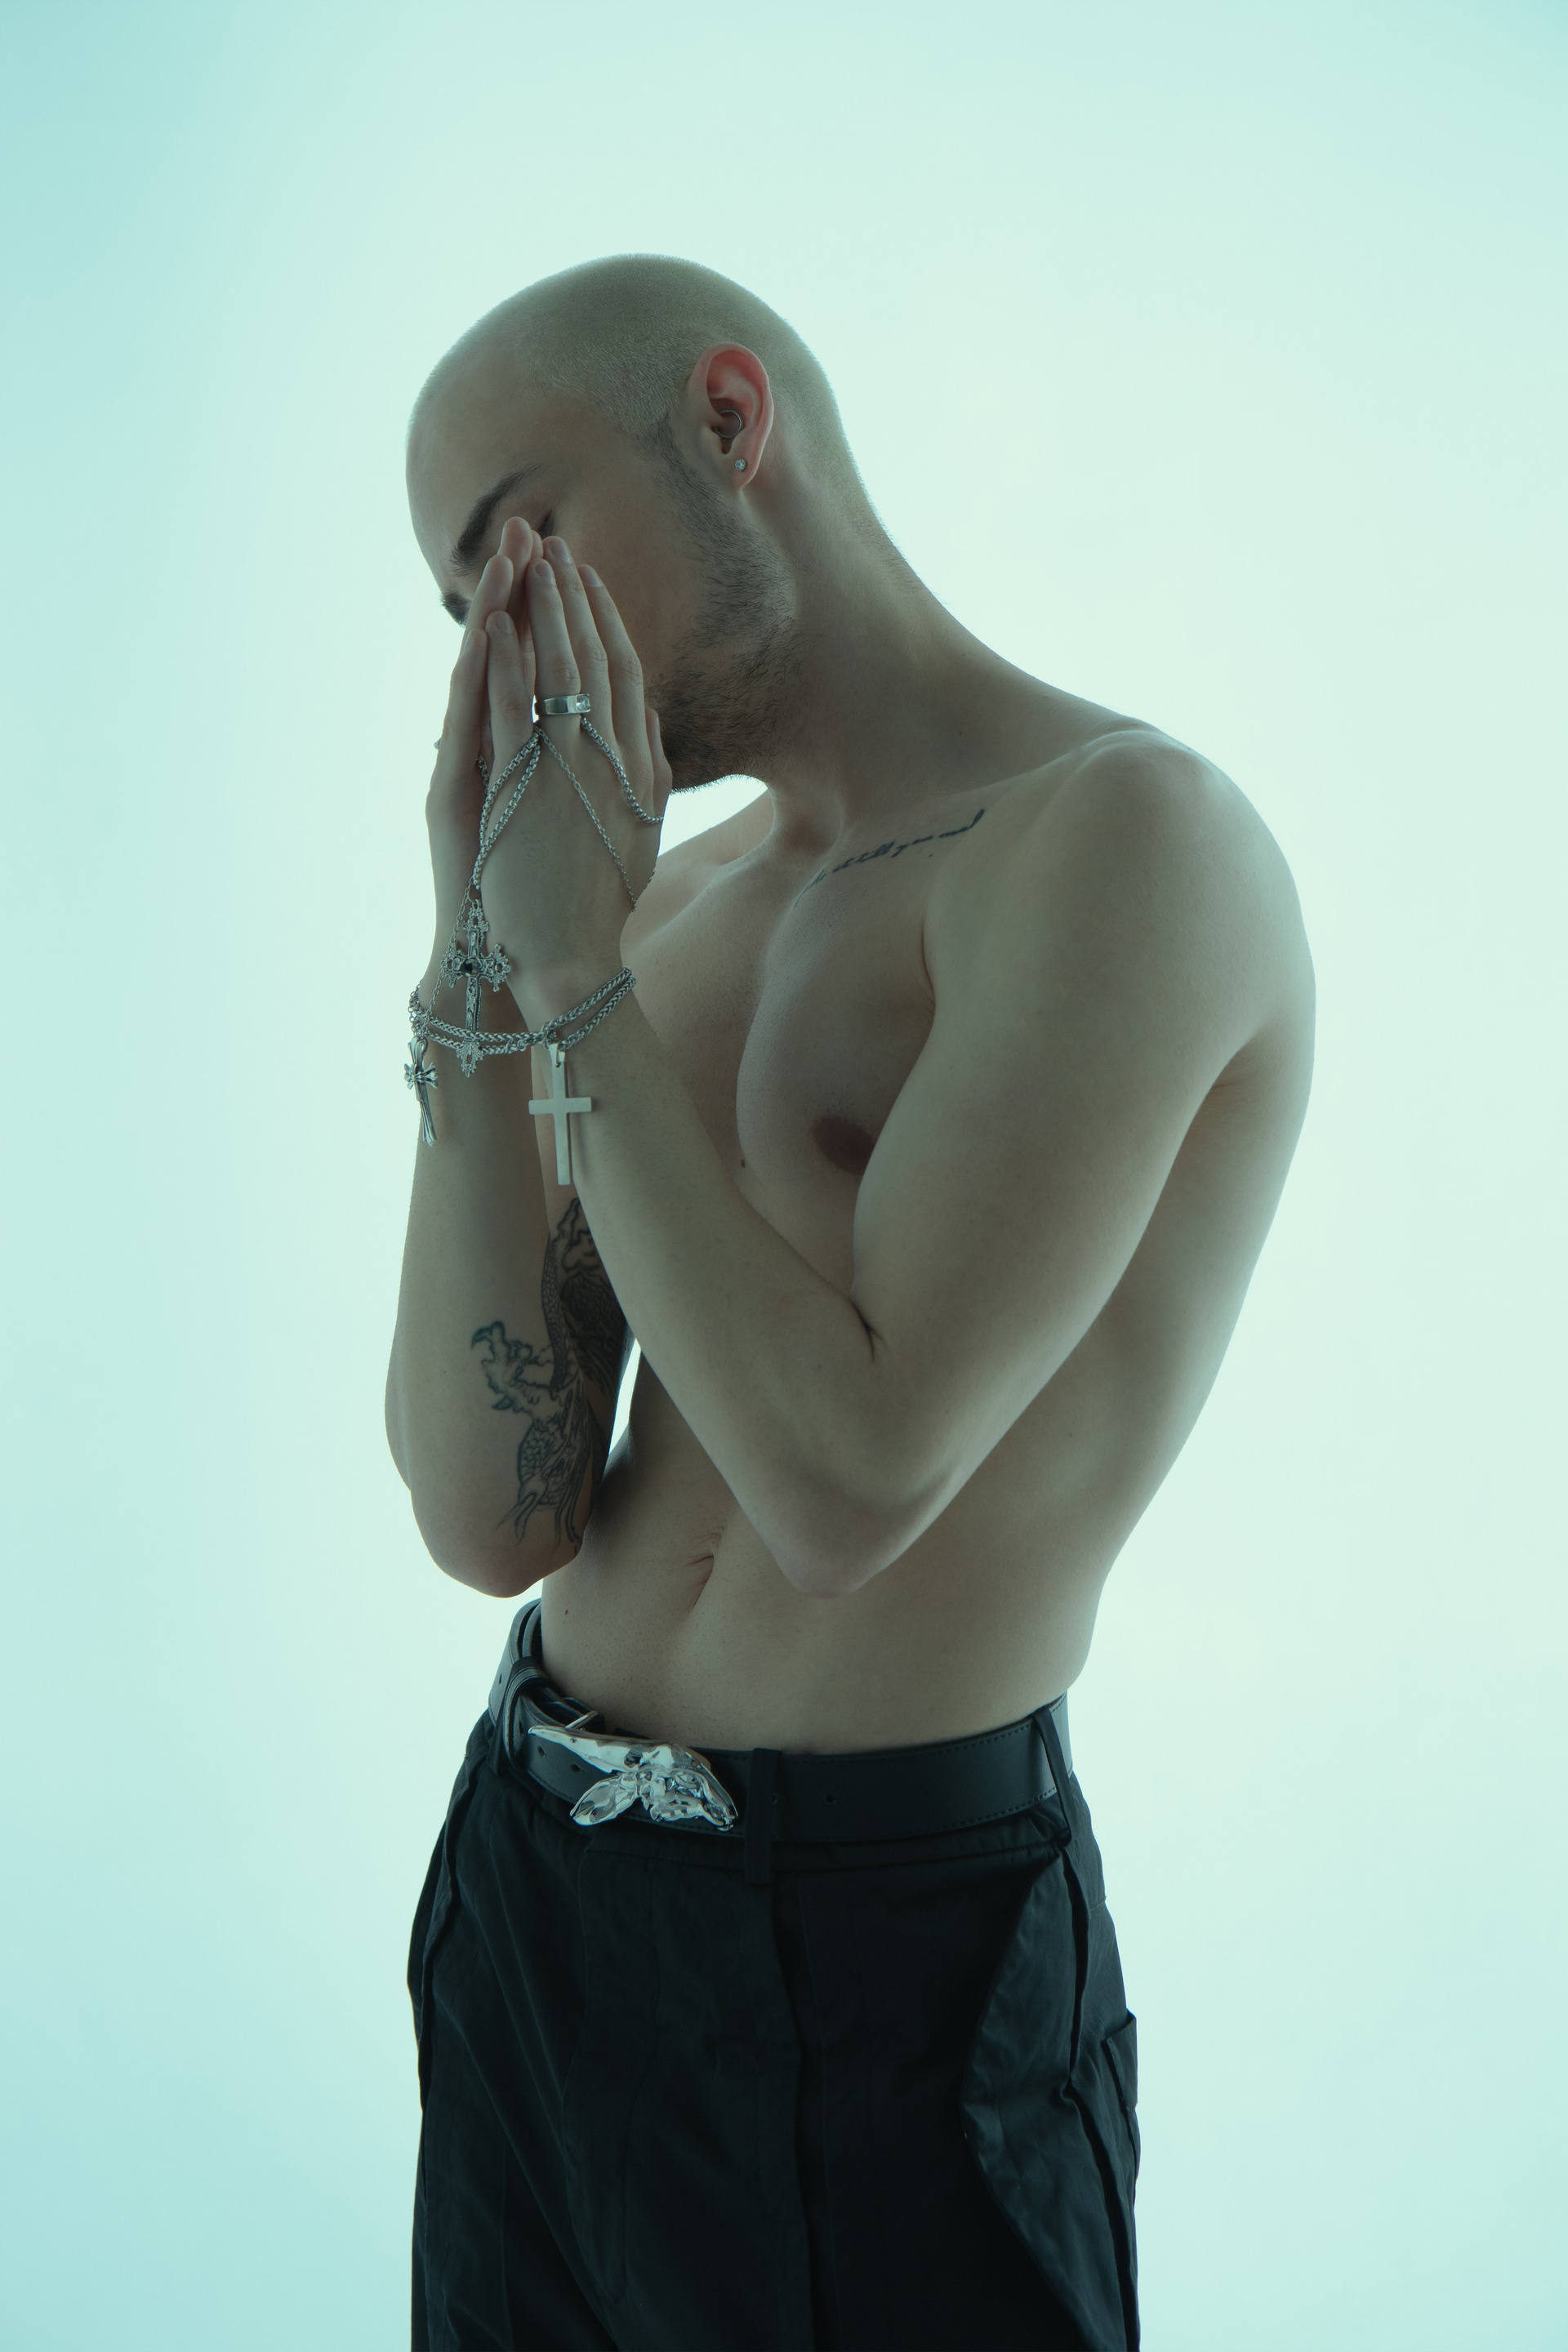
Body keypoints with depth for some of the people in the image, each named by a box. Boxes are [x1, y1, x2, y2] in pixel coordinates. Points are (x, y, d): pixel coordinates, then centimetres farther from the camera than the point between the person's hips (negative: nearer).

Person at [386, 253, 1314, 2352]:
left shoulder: (1125, 833, -15)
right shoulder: (670, 912, 5)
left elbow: (844, 1489, -23)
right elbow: (495, 1521, -3)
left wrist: (577, 976, -15)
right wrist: (485, 955, -9)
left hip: (880, 1945, -7)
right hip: (530, 1870, 7)